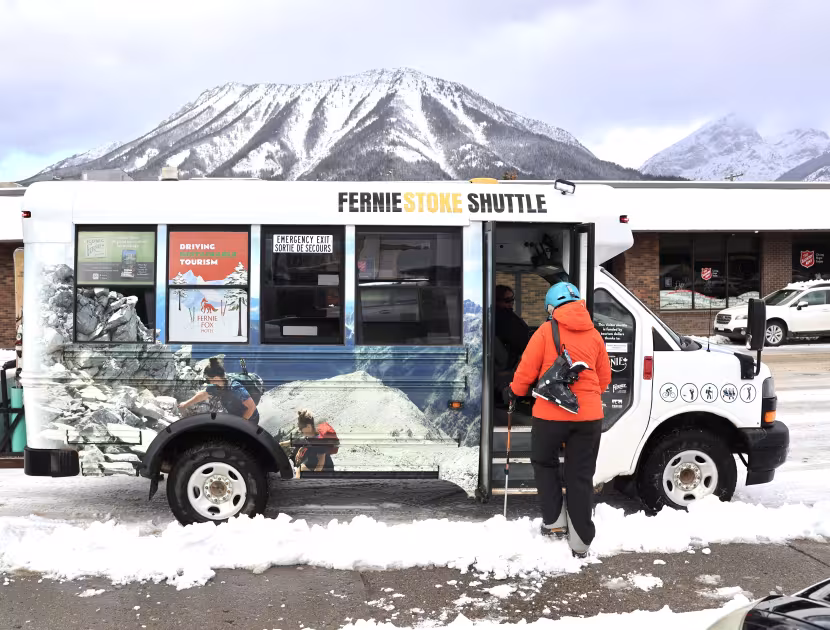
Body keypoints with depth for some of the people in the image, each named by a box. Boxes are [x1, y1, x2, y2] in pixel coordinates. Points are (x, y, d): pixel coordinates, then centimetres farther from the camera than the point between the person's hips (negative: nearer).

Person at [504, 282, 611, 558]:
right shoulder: (594, 335, 9)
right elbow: (604, 378, 15)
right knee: (581, 476, 10)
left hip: (551, 413, -3)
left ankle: (554, 522, 18)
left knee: (544, 463, 21)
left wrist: (514, 391, 16)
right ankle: (580, 541, 12)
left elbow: (527, 369, -3)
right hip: (589, 415, 3)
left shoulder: (546, 331, -3)